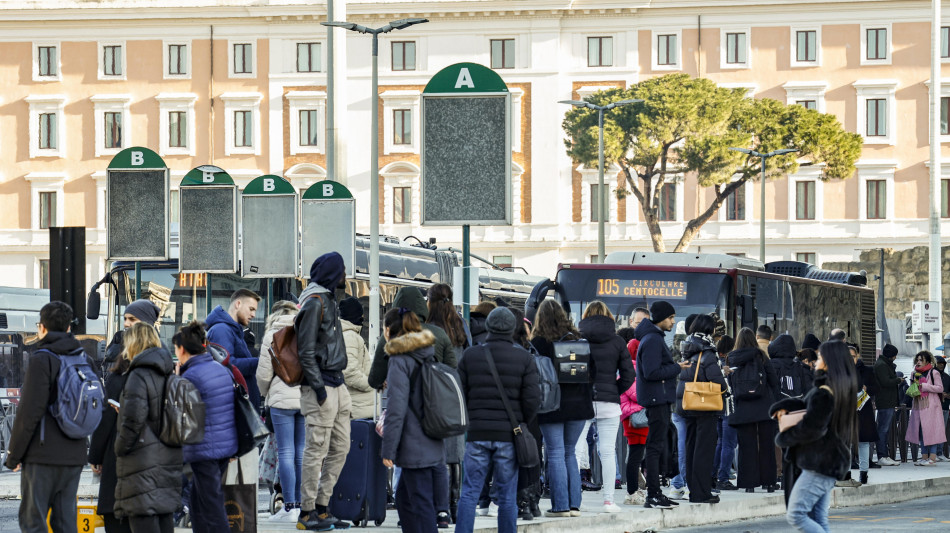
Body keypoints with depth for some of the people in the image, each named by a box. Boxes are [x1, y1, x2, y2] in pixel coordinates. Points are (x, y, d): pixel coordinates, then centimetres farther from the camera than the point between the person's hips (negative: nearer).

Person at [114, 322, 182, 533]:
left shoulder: (139, 376, -13)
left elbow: (133, 418, -22)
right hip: (169, 459, 9)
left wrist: (121, 447, -8)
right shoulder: (168, 375, 12)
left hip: (143, 464, -9)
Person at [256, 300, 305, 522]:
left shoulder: (272, 335, 0)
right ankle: (301, 505, 9)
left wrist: (265, 394, 18)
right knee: (302, 453, 8)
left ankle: (290, 507, -5)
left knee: (286, 453, -2)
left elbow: (263, 372, 0)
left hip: (282, 398, -3)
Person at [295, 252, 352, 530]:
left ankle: (322, 508, 16)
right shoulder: (314, 303, -12)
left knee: (340, 448, 11)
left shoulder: (328, 300, 18)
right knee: (317, 450, -8)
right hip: (321, 387, -10)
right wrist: (318, 386, -19)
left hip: (337, 385, 10)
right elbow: (306, 351, -16)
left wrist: (338, 382, 20)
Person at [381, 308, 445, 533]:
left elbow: (397, 409, -16)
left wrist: (388, 449, -12)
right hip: (433, 445, 8)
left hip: (414, 448, -8)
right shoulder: (429, 356, 13)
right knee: (403, 497, 18)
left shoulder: (400, 361, -12)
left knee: (421, 504, -6)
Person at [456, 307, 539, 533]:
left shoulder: (470, 355, 2)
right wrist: (521, 423, 12)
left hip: (478, 432, 0)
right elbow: (533, 398, -5)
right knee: (507, 496, 4)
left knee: (469, 492, 2)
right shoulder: (524, 358, -1)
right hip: (508, 437, 0)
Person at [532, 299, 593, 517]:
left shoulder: (539, 343, -7)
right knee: (570, 454, 13)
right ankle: (574, 504, 9)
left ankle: (561, 505, -4)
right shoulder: (577, 339, 6)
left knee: (555, 455, 0)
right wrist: (589, 397, 16)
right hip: (578, 404, 4)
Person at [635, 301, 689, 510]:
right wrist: (677, 368, -14)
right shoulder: (652, 340, -15)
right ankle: (653, 496, -9)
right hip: (657, 399, -11)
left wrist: (675, 368, 10)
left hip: (660, 400, 11)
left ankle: (655, 493, 19)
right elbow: (652, 372, -22)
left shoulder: (655, 338, 18)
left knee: (659, 445, 14)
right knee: (656, 446, -9)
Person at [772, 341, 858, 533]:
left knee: (796, 514, -10)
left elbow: (811, 428, -19)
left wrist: (783, 438, -3)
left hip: (820, 465, -10)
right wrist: (783, 407, 1)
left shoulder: (824, 394, -18)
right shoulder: (841, 389, 14)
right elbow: (806, 404, 19)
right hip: (832, 464, 10)